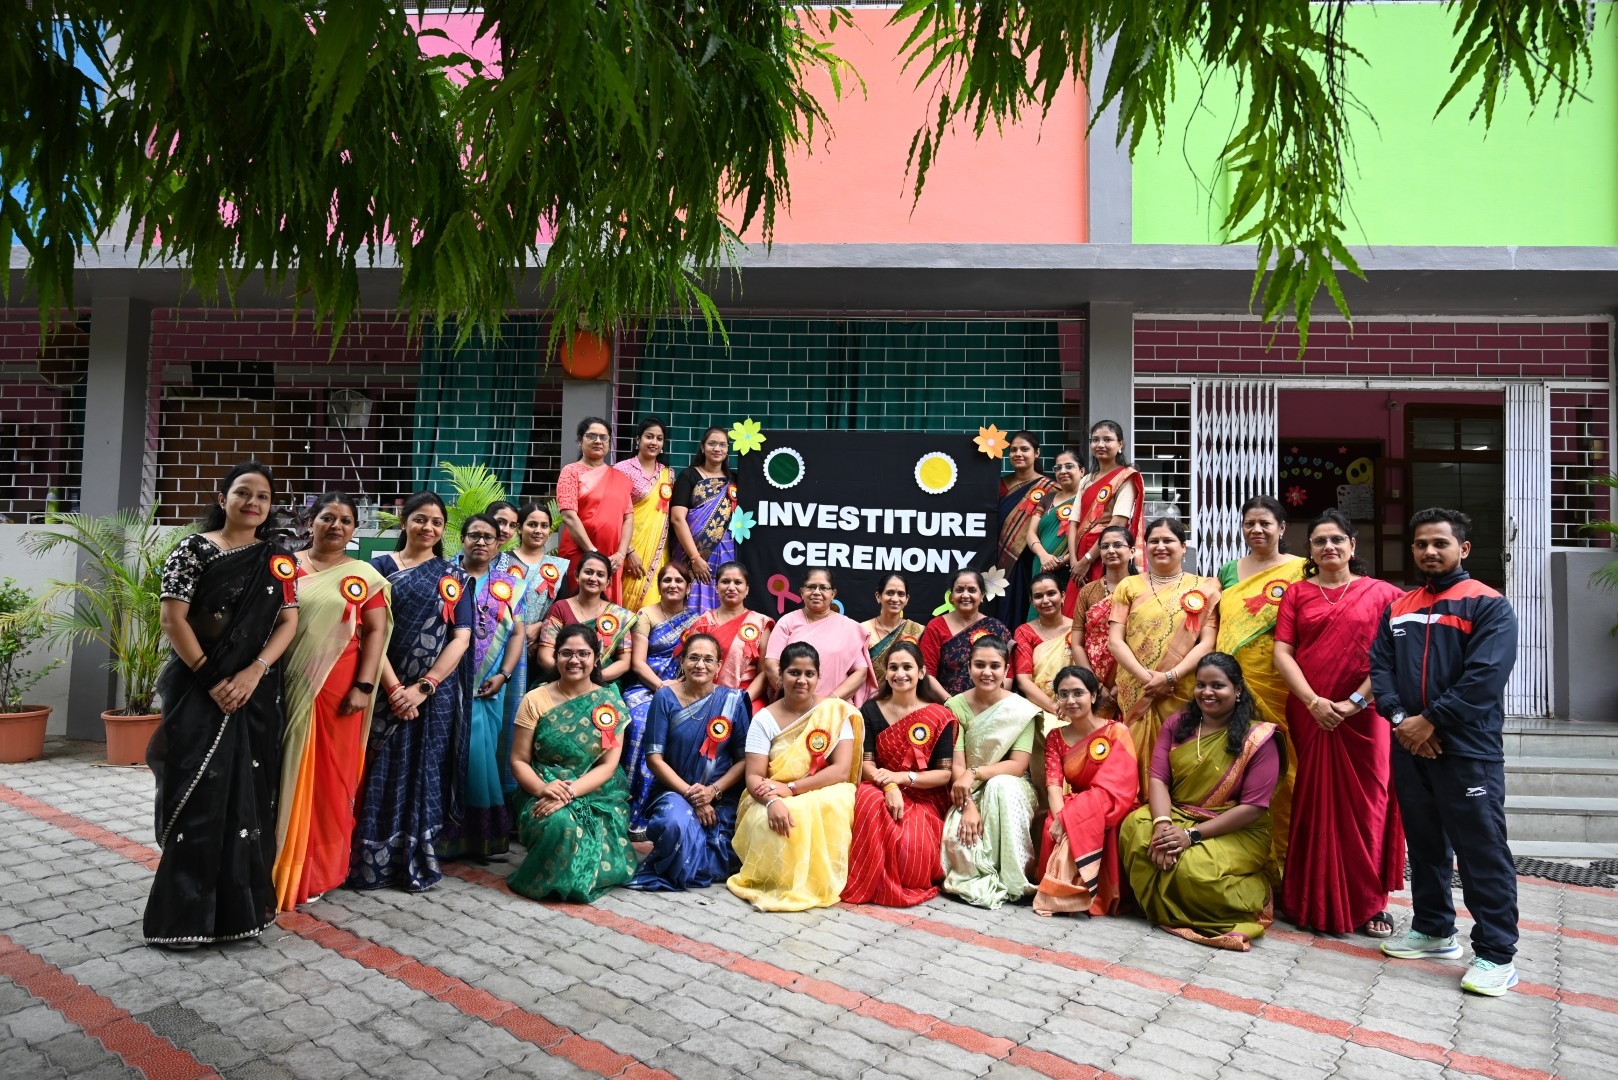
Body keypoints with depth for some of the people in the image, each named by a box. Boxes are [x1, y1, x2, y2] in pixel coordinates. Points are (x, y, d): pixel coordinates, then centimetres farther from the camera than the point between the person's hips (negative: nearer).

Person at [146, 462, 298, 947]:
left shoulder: (278, 560, 8)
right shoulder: (194, 548, -3)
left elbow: (288, 621, 1)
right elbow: (173, 620, -8)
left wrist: (252, 673, -12)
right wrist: (211, 678, -12)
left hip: (257, 692, 3)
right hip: (199, 689, -3)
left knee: (250, 794, 6)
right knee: (197, 795, -1)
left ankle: (243, 902, 17)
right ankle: (184, 912, 9)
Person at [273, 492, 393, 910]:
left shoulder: (364, 576, 5)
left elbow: (376, 631, 0)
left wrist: (363, 686, -9)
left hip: (336, 688, -1)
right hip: (286, 687, 1)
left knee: (328, 778, 4)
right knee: (284, 777, 6)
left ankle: (315, 872, 16)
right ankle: (276, 868, 20)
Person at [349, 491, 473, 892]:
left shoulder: (453, 576, 7)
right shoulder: (380, 567, 4)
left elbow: (461, 637, -1)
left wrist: (424, 687, -11)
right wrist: (393, 688, -13)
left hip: (436, 693, 1)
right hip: (387, 691, -1)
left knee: (424, 775, 5)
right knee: (382, 775, 2)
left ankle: (419, 863, 16)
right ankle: (372, 863, 14)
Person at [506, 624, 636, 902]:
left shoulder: (610, 701, 2)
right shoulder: (535, 700, 2)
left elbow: (609, 765, -3)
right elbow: (518, 760, 0)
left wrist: (570, 792, -20)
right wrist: (541, 788, -21)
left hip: (598, 797, 1)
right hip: (545, 795, -1)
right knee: (559, 823, -35)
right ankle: (550, 878, -1)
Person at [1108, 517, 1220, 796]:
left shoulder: (1203, 588, 7)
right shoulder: (1129, 586, 10)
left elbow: (1207, 642, -2)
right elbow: (1115, 640, 1)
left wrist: (1170, 676, -15)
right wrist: (1146, 677, -12)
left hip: (1183, 694, -1)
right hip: (1136, 694, 1)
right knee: (1139, 760, 0)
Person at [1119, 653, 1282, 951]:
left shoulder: (1258, 738, -9)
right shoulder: (1177, 725, 5)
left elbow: (1253, 807, -14)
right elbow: (1158, 778, -3)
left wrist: (1192, 835, -20)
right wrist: (1162, 823, -25)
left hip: (1236, 832, -4)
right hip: (1178, 815, 4)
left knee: (1192, 868, -33)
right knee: (1134, 827, -28)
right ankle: (1164, 909, -6)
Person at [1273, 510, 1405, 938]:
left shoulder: (1380, 593, 5)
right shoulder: (1296, 594, 10)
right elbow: (1282, 652, 1)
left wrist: (1355, 701, -13)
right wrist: (1313, 701, -11)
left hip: (1363, 715, -1)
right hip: (1309, 714, 1)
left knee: (1365, 805, 2)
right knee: (1313, 804, 5)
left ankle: (1370, 903, 13)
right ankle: (1313, 900, 14)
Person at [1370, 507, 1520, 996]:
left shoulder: (1489, 606, -4)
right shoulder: (1397, 609, 14)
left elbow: (1485, 677, -15)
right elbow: (1379, 667, 6)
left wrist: (1430, 720, -16)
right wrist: (1400, 718, -9)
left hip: (1468, 749, -6)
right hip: (1409, 747, 6)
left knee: (1481, 850, -2)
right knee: (1423, 843, 15)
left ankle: (1497, 953, 7)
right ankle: (1433, 930, 28)